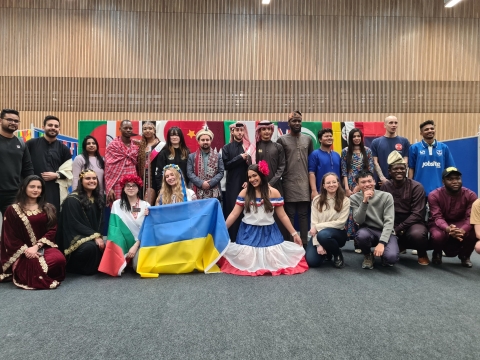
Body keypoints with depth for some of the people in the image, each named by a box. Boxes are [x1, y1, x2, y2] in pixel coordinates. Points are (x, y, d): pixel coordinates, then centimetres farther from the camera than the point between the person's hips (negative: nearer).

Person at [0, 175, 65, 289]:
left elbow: (52, 230, 3)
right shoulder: (13, 210, 6)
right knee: (32, 265, -37)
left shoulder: (48, 208, 12)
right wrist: (25, 250, -14)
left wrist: (36, 246, -13)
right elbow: (10, 237, 2)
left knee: (59, 258, -32)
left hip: (44, 247, 2)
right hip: (22, 251, -2)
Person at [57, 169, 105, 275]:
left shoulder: (98, 199, 9)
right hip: (75, 237, -6)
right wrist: (95, 236, -21)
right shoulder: (72, 200, -12)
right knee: (90, 246, -33)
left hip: (95, 236, 6)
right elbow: (75, 224, -17)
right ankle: (76, 267, -6)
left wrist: (99, 236, -8)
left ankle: (96, 267, 7)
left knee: (104, 246, -21)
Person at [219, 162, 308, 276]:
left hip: (268, 233, 0)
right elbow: (233, 215, -1)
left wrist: (294, 234, 2)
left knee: (274, 261, -9)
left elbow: (282, 216, 3)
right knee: (247, 261, -11)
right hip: (249, 233, 0)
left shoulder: (273, 192, -1)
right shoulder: (244, 193, -1)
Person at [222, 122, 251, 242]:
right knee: (233, 211, -2)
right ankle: (232, 239, 7)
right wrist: (240, 157, -10)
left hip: (245, 184, 1)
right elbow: (226, 165, -5)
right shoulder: (227, 148, 6)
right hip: (232, 184, -1)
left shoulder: (248, 147, 7)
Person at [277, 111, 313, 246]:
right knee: (290, 214, 3)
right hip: (289, 183, -2)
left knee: (303, 214, 6)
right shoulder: (282, 140, 2)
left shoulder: (308, 139, 11)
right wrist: (281, 178, -1)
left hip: (304, 183, 3)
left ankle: (304, 243, 14)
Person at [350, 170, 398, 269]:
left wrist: (381, 242, -24)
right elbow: (359, 221, -13)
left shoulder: (386, 196, -7)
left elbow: (389, 221, -13)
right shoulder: (354, 198, -4)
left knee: (391, 257, -29)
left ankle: (383, 253, 12)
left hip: (386, 232, -1)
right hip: (368, 231, 1)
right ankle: (367, 255, 0)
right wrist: (364, 201, -26)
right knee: (361, 235, -36)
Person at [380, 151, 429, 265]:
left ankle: (422, 254, 0)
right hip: (392, 223, 4)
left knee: (417, 234, -38)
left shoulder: (416, 187, -8)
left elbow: (417, 214, -15)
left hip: (413, 223, -3)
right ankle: (400, 246, 9)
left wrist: (398, 229, -23)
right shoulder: (385, 187, 0)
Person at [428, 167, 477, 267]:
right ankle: (437, 253, 3)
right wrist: (448, 229, -49)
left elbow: (471, 217, -21)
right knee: (437, 235, -37)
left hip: (460, 224, 3)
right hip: (440, 225, -2)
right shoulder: (434, 195, -17)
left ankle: (465, 255, 4)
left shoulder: (470, 195, -11)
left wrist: (463, 230, -44)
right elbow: (437, 217, -26)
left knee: (474, 232, -31)